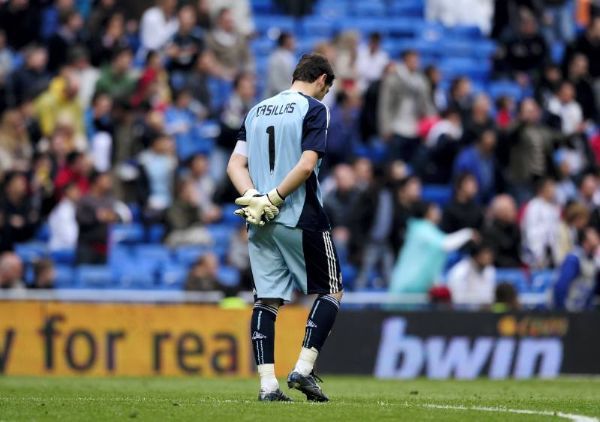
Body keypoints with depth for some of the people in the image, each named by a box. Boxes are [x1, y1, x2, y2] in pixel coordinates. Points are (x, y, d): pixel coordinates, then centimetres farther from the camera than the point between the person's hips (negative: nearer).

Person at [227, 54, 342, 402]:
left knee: (267, 300, 6)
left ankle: (268, 383, -1)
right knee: (332, 291, 7)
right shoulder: (314, 109, -4)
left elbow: (235, 165, 7)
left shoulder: (257, 111, 15)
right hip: (302, 218, -6)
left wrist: (254, 198, -6)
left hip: (260, 221, 6)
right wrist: (273, 199, -11)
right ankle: (303, 369, -5)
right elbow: (306, 165, -16)